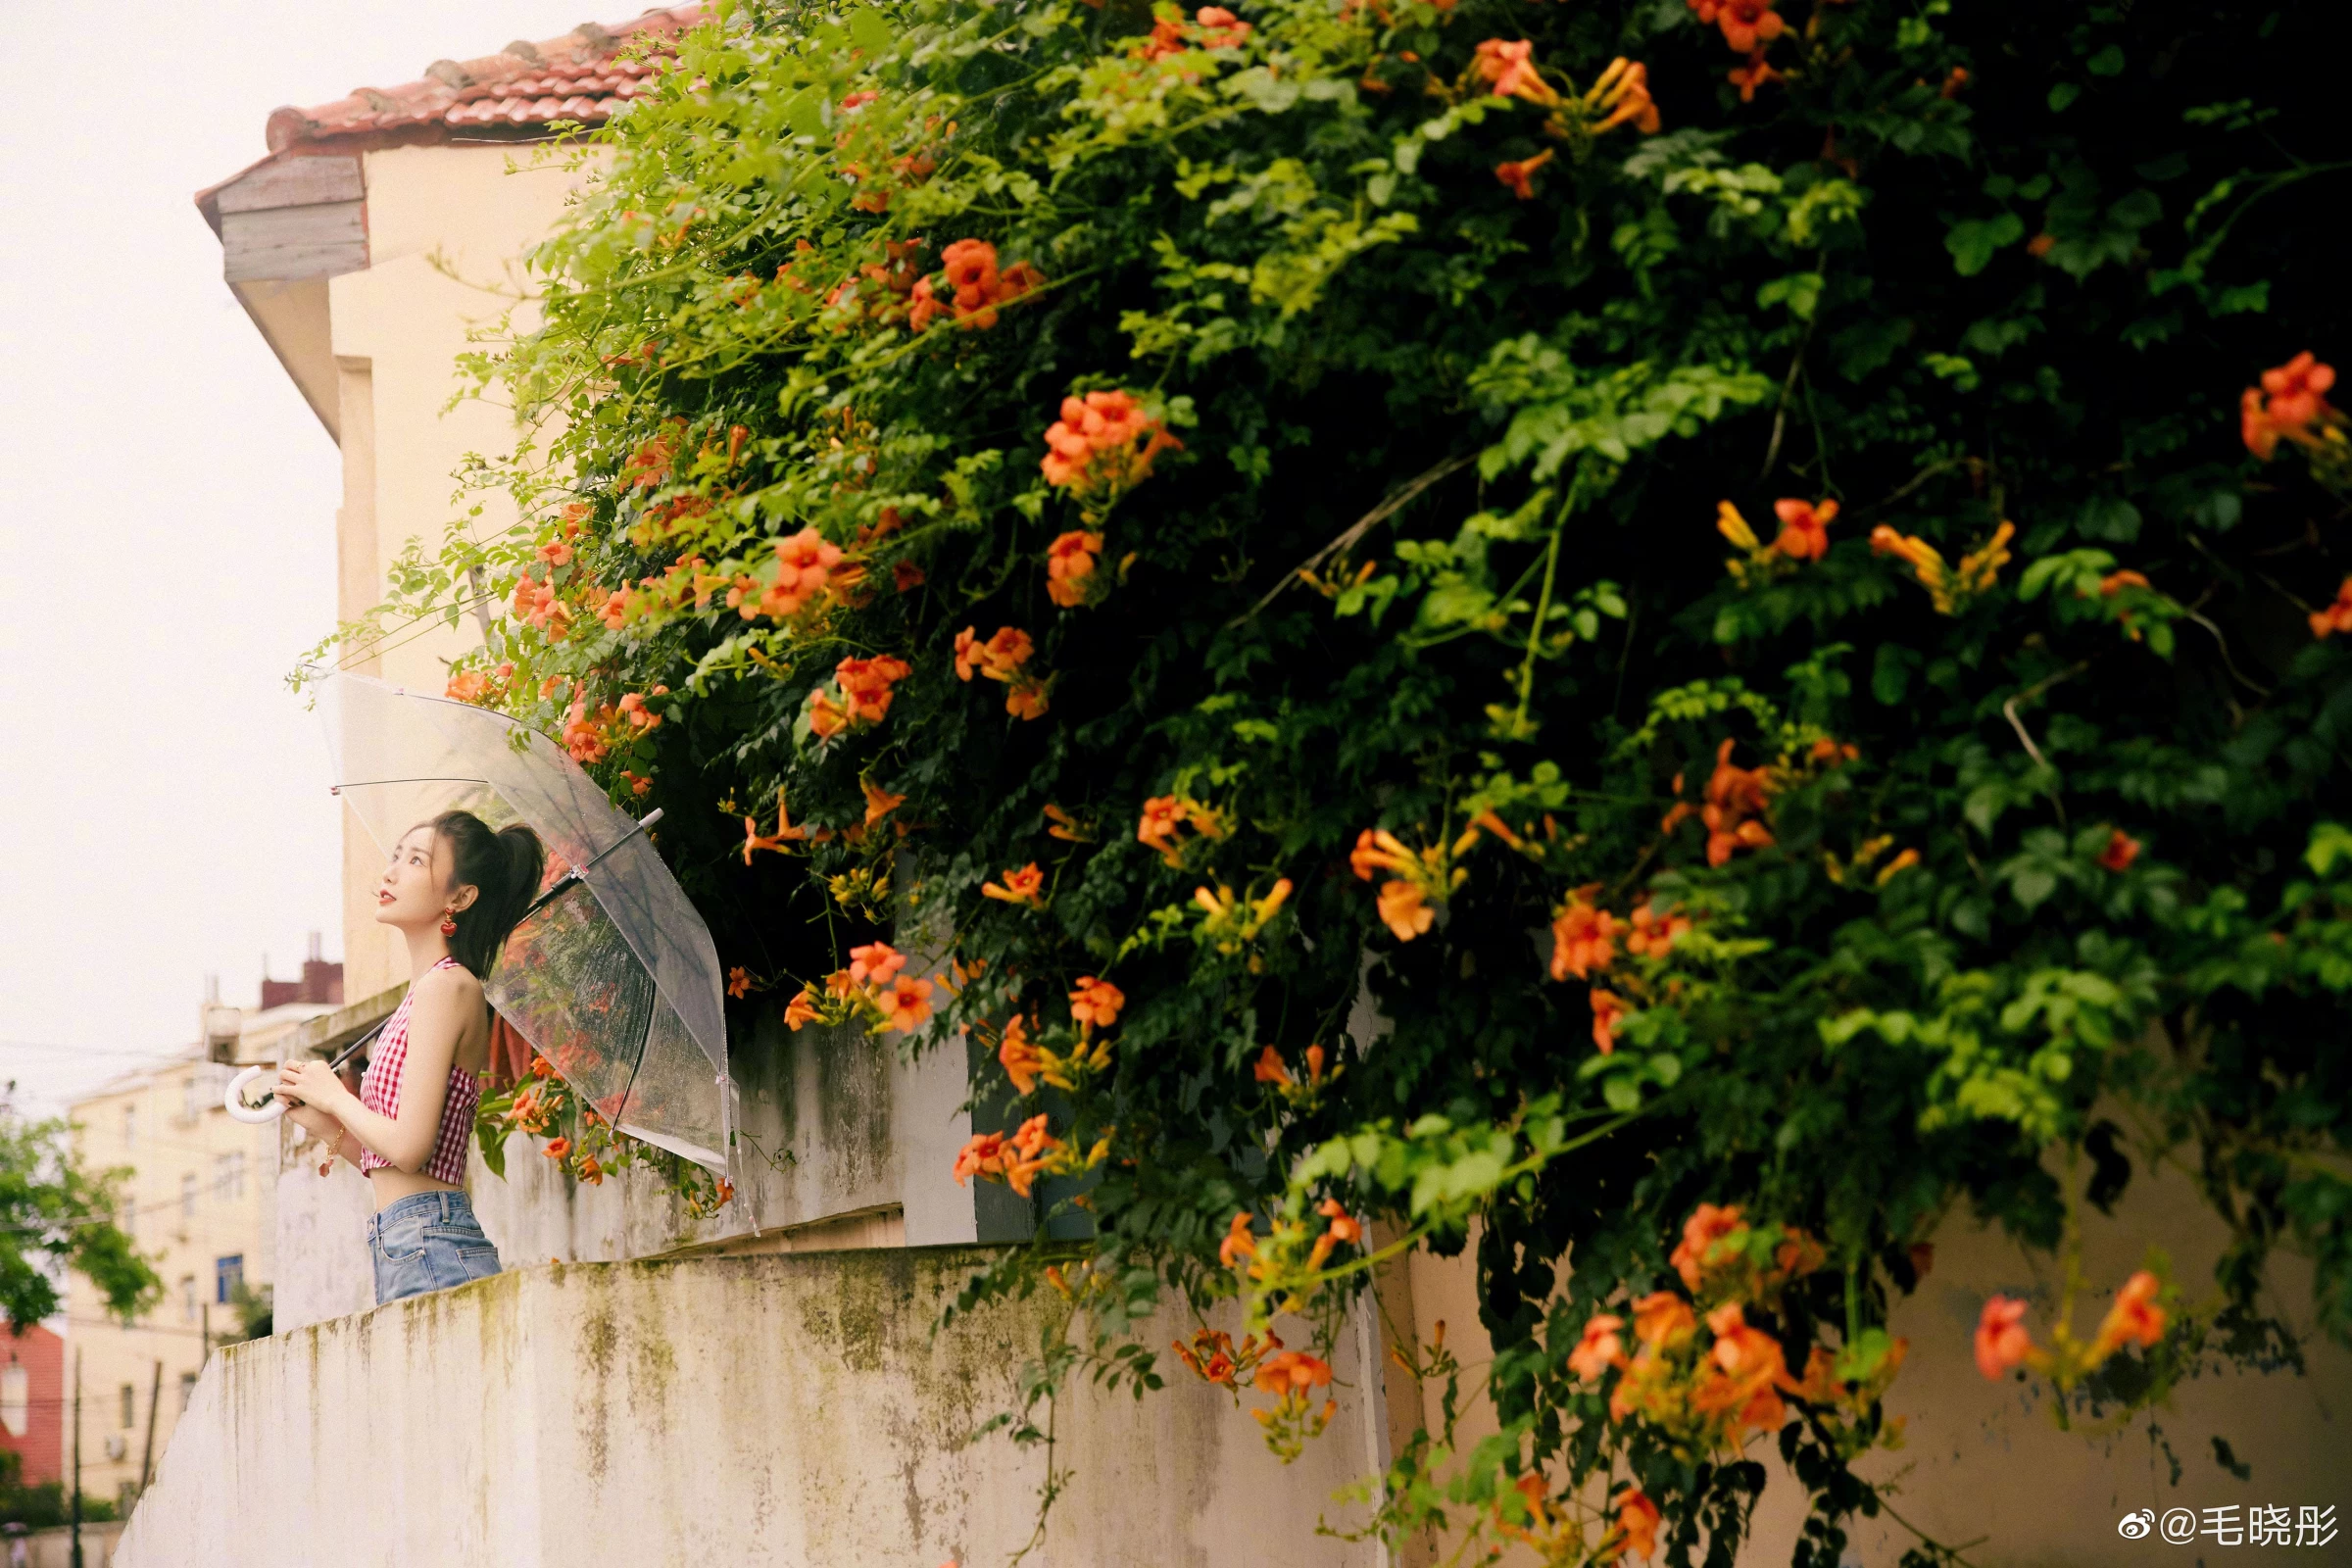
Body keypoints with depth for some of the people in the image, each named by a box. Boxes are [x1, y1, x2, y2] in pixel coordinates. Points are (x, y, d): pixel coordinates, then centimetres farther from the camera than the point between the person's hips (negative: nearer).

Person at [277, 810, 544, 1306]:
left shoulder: (445, 986, -8)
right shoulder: (428, 989, 20)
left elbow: (409, 1147, -16)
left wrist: (335, 1097, 0)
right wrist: (326, 1125, 11)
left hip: (429, 1245, -9)